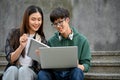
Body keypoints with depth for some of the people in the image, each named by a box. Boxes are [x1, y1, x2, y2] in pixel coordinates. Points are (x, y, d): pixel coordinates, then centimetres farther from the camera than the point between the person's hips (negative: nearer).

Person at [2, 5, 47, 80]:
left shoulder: (42, 39, 9)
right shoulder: (14, 33, 5)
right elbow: (10, 59, -1)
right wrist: (21, 47, -19)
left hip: (31, 72, 0)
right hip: (12, 70, 0)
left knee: (24, 70, -33)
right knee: (12, 69, -34)